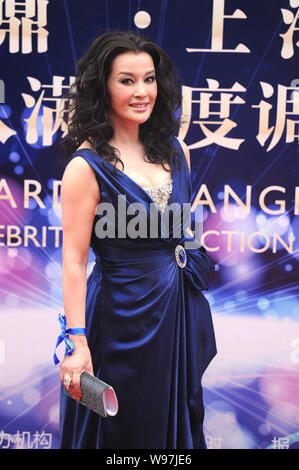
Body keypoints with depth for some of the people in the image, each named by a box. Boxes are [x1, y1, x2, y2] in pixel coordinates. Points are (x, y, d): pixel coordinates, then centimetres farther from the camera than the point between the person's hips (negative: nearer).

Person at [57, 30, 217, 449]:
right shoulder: (87, 166, -19)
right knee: (127, 431, 14)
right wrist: (78, 344, -24)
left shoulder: (174, 151, 0)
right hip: (123, 314, -6)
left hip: (181, 308, 6)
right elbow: (74, 261, -20)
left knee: (179, 419, 23)